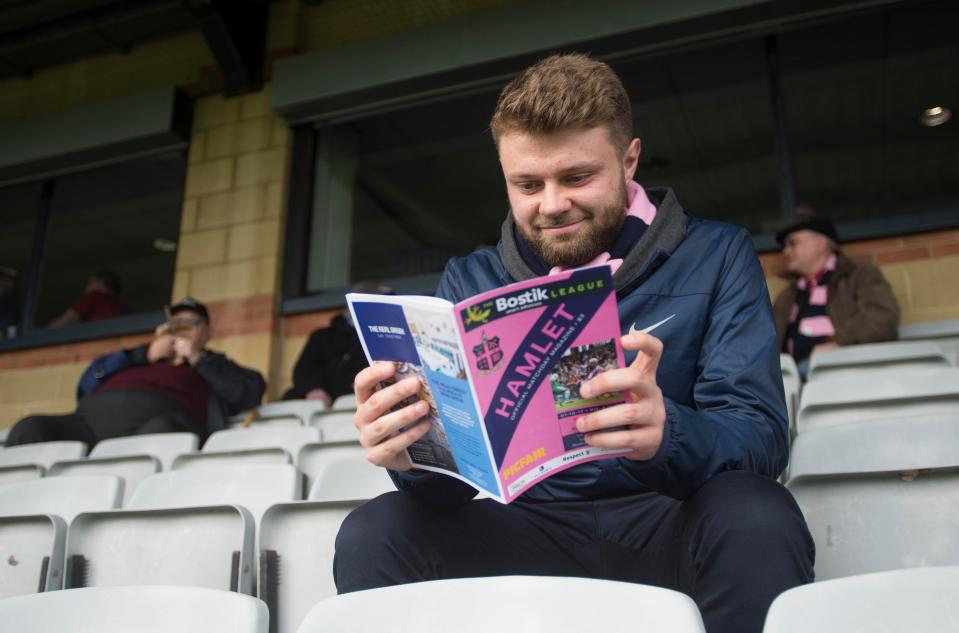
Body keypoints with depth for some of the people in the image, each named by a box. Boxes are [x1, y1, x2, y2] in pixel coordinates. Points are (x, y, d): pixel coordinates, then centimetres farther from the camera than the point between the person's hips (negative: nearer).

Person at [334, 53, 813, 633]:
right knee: (372, 534, -22)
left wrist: (666, 433, -34)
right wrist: (410, 452, -25)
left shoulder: (717, 258, -1)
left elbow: (762, 439, -11)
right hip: (533, 531, 1)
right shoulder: (469, 282, 5)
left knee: (754, 515, -33)